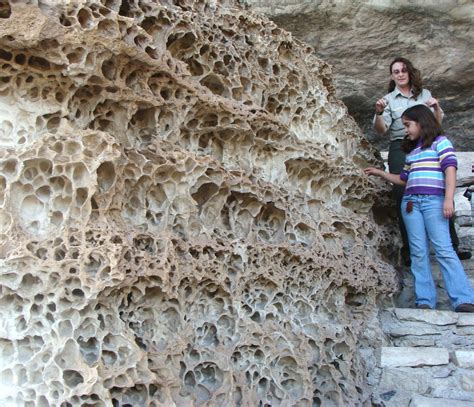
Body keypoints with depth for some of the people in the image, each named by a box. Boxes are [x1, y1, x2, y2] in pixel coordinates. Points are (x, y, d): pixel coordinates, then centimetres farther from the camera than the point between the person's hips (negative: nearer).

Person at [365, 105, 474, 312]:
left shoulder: (440, 142, 5)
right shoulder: (411, 150, 23)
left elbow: (450, 168, -6)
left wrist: (449, 199, -16)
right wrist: (380, 173, 24)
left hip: (433, 201, -6)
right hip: (410, 202, 6)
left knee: (443, 249, -14)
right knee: (418, 252, -1)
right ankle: (425, 300, -2)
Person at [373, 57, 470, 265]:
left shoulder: (425, 94, 18)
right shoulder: (389, 99, 12)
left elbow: (438, 123, 17)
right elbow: (381, 129, -1)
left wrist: (436, 108, -4)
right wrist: (378, 113, -21)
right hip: (400, 148, -2)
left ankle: (451, 246, -1)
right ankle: (409, 250, -6)